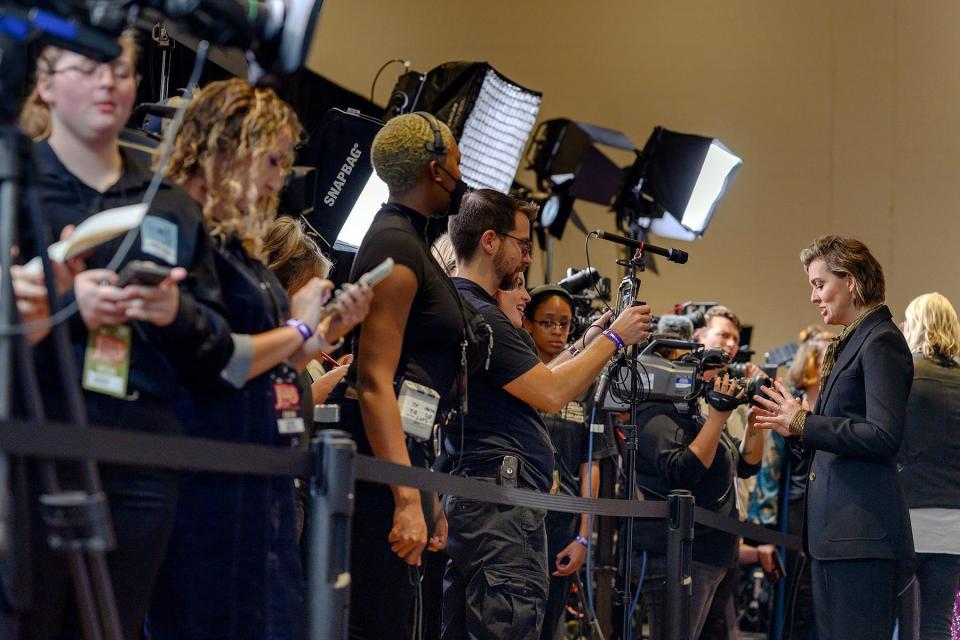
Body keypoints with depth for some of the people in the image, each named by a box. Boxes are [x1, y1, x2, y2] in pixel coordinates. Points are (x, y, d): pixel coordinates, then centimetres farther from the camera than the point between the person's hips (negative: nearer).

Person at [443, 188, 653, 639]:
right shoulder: (477, 313, -13)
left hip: (464, 498, 11)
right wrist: (614, 339, -3)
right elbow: (551, 395, -14)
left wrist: (590, 339, 23)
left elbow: (533, 384, 25)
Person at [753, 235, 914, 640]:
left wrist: (804, 423, -14)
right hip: (834, 529, 10)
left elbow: (883, 436, -19)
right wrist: (796, 426, 7)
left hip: (862, 529, -10)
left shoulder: (881, 341, -9)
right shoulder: (849, 344, 20)